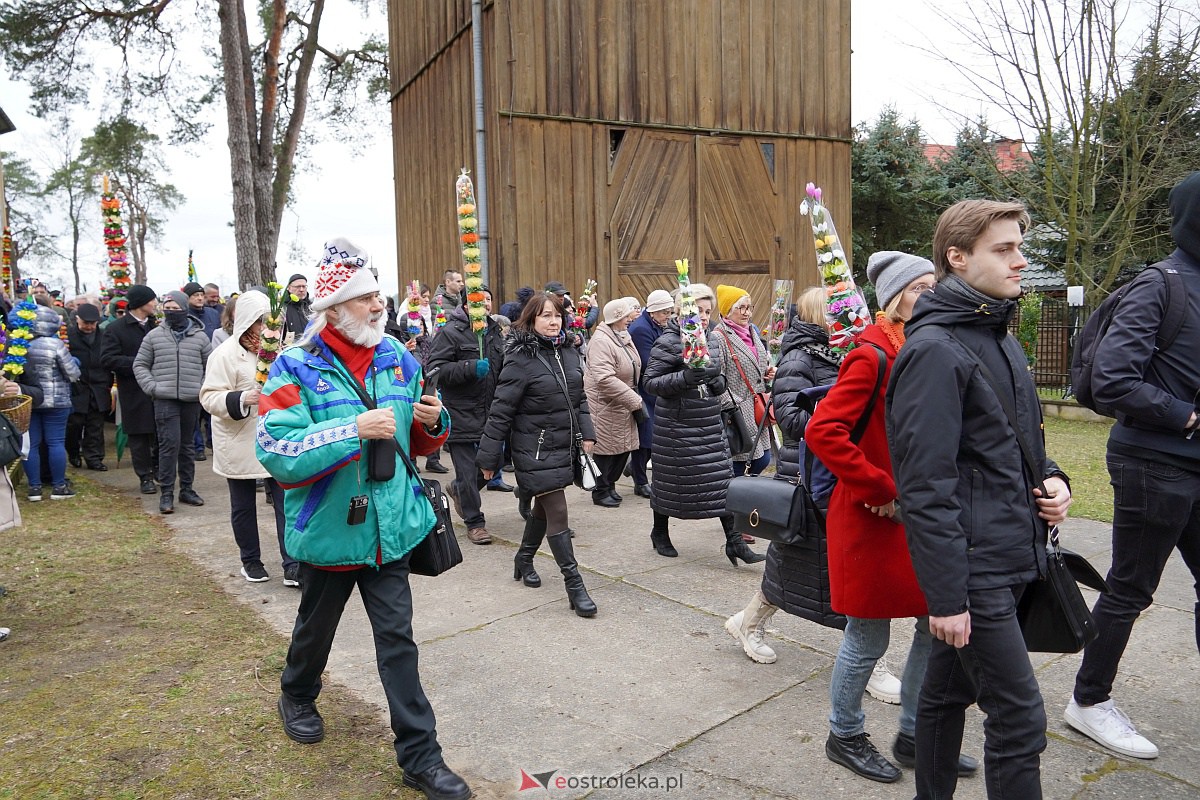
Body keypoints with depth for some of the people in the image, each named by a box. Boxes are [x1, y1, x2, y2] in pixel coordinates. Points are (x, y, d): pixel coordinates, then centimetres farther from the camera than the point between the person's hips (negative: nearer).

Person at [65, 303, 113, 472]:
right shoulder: (68, 334, -2)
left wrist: (109, 385, 10)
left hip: (99, 389, 3)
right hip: (76, 389, -3)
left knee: (96, 426, 6)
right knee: (75, 423, 4)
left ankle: (94, 457, 13)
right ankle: (74, 454, 24)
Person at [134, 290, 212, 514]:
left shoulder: (199, 337, 6)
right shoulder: (154, 336, 5)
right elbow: (140, 364, 11)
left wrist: (204, 388, 0)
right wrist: (152, 387, -2)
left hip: (192, 400, 2)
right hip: (165, 400, -1)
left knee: (186, 445, 11)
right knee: (170, 443, -10)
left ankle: (186, 489, 20)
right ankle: (166, 493, -1)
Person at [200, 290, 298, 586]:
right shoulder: (226, 353, -10)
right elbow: (209, 397, -16)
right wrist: (240, 399, -30)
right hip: (240, 444, -4)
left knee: (286, 502, -2)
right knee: (243, 506, 11)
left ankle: (292, 566, 0)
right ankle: (251, 561, 27)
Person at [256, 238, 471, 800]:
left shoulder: (397, 359, 1)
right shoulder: (296, 369, -14)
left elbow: (418, 443, 12)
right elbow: (277, 452, -25)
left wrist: (432, 422, -11)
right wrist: (355, 429, -31)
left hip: (389, 527, 3)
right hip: (329, 528, -2)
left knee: (397, 639, 6)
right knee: (316, 626, 22)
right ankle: (297, 696, 53)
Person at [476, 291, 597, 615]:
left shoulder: (569, 352, 6)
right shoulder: (521, 359, -15)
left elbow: (579, 397, 16)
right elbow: (501, 410, -14)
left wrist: (586, 432, 4)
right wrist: (489, 457, -12)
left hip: (564, 446, 7)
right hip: (535, 450, -7)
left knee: (543, 507, 20)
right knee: (558, 513, -6)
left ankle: (524, 559, 42)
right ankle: (574, 585, 1)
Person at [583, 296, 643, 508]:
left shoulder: (624, 336, 10)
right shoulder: (601, 341, -21)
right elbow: (604, 379, -30)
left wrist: (633, 397, 12)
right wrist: (635, 401, -27)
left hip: (623, 405, 9)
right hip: (604, 405, -9)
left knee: (623, 447, 13)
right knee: (607, 448, 1)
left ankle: (610, 485, 30)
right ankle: (600, 492, 17)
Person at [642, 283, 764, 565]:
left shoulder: (711, 338, 9)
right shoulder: (668, 342, -12)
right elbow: (650, 381, -15)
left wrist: (718, 382, -2)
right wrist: (685, 377, -29)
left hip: (710, 421, 6)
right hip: (678, 423, -6)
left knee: (722, 478, 2)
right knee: (671, 478, 7)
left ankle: (734, 542, 8)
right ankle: (659, 532, 29)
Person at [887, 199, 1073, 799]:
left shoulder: (1000, 338, 12)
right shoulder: (934, 349, -17)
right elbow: (925, 485, -21)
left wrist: (1050, 479, 2)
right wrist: (945, 596, -20)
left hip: (1011, 558, 9)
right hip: (972, 569, -9)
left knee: (949, 692, 20)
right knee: (1019, 719, 0)